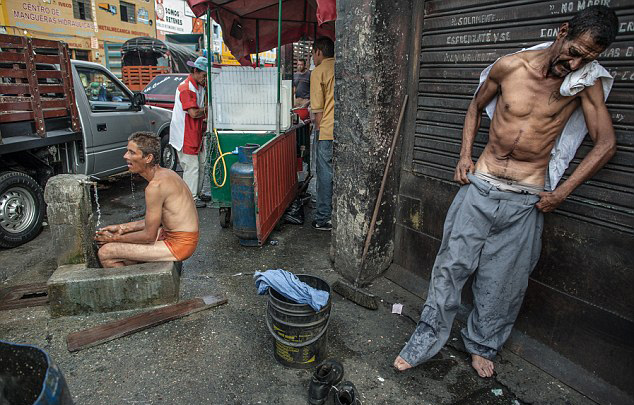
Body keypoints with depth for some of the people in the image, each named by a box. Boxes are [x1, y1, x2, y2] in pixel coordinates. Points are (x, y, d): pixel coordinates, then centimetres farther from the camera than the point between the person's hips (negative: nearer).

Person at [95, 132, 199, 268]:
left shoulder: (155, 185, -23)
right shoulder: (164, 173, 7)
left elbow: (149, 236, -17)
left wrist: (115, 239, -2)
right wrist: (122, 228, 12)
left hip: (179, 244, -10)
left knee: (105, 253, -9)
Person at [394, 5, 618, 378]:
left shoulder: (586, 82, -2)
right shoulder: (510, 66, -2)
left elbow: (606, 144, 0)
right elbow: (476, 107, 13)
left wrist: (563, 192, -5)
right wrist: (465, 156, 4)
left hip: (526, 200, 0)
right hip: (480, 186, 0)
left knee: (503, 282, 9)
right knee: (451, 266, 3)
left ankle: (483, 346, 33)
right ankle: (427, 341, 20)